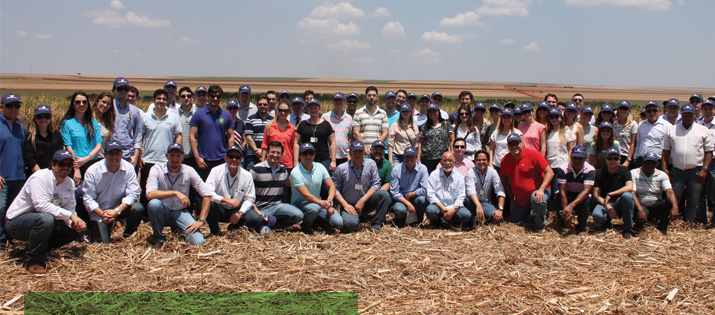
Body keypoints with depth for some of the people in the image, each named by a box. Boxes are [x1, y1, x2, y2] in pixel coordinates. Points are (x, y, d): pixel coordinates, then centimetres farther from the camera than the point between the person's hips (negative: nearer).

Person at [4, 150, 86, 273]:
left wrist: (74, 222, -21)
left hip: (40, 222, 8)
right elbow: (41, 205, -31)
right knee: (46, 219, -37)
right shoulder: (40, 177, -19)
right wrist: (70, 216, -33)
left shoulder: (69, 183, 3)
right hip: (17, 221, -8)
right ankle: (33, 260, -19)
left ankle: (35, 247, 6)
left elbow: (69, 209, 2)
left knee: (75, 228, -8)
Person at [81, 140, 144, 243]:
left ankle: (128, 234, 0)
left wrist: (116, 211, -28)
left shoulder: (128, 168, -10)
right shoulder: (92, 171, -12)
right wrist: (102, 214, -26)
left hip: (120, 208, 1)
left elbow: (133, 193, -15)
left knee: (138, 208, -30)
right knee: (102, 243, -16)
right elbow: (88, 199, -10)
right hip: (99, 212, -1)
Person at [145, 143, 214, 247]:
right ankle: (159, 238, -10)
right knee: (154, 203, -36)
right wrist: (175, 193, -34)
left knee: (198, 242, -22)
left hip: (181, 212, 1)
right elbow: (150, 194, -27)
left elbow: (207, 194, -8)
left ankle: (179, 230, 13)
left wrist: (201, 220, -14)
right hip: (163, 212, -1)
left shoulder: (189, 171, -6)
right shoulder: (157, 169, -11)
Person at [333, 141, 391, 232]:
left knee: (384, 194, -23)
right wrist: (345, 205, -13)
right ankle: (353, 216, 7)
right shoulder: (341, 169, -3)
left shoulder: (371, 164, 1)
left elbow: (376, 184, -4)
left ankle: (376, 224, -16)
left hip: (365, 203, 2)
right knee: (350, 224, -32)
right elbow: (335, 189, -1)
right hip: (349, 205, -2)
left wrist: (362, 200, -13)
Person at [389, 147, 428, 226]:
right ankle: (402, 217, 6)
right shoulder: (396, 170, -8)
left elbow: (425, 190, -14)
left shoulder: (422, 168, -8)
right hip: (401, 199, -1)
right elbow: (394, 193, -10)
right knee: (399, 210, -34)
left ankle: (418, 218, 0)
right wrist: (407, 203, -21)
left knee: (422, 199, -33)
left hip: (415, 198, 1)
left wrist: (409, 195, -12)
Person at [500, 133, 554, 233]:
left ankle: (540, 225, -9)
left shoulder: (533, 154, -14)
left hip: (537, 191, -5)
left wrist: (541, 190, -28)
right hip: (520, 200, 6)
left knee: (538, 201, -39)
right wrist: (511, 199, 9)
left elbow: (549, 172, -16)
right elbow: (504, 179, 14)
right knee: (513, 221, 7)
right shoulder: (506, 160, 0)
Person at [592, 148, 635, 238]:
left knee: (627, 195, -35)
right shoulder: (599, 173, 2)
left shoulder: (624, 170, 1)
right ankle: (607, 223, 6)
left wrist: (610, 194, -24)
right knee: (597, 215, -35)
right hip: (604, 203, 0)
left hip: (619, 204, 0)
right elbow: (596, 195, -3)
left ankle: (628, 229, -19)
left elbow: (629, 187, -18)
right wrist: (608, 207, -19)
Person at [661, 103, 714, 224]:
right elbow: (666, 151, 10)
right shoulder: (672, 129, 10)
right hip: (677, 170, 1)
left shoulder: (703, 130, 7)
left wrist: (704, 170, -6)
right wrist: (664, 169, 1)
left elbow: (709, 152, 4)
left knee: (693, 201, 4)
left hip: (696, 171, 0)